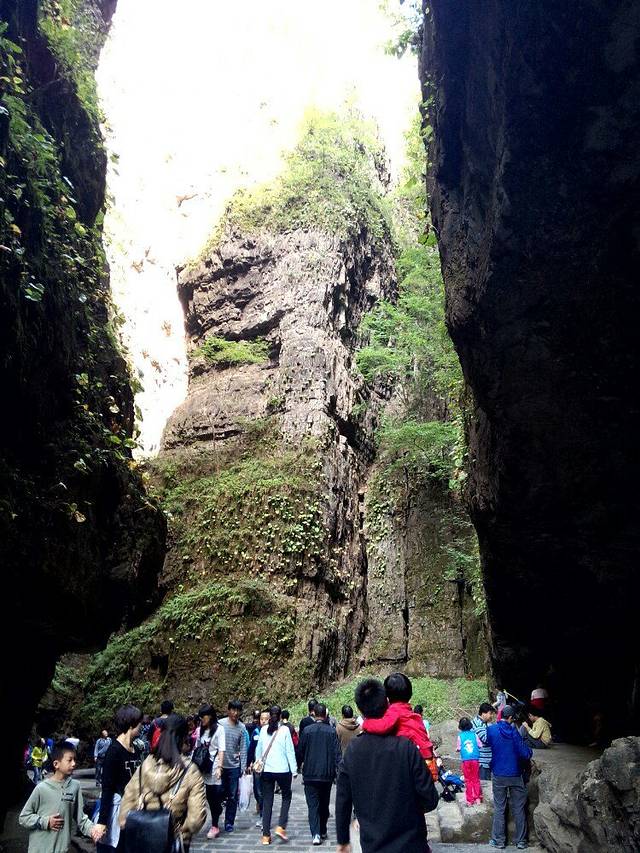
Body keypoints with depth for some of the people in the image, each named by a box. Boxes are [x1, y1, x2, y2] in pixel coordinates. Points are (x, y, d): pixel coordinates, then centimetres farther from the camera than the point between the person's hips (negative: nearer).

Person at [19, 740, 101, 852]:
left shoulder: (75, 786, -4)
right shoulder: (42, 788, -12)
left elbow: (80, 816, 0)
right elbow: (23, 818, -4)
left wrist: (91, 829, -16)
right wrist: (45, 822, -14)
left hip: (62, 848, 2)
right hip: (39, 848, -2)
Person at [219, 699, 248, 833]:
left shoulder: (242, 728, 0)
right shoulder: (220, 724, -6)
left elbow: (243, 749, 3)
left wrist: (243, 767, -1)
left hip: (234, 766, 2)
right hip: (220, 765, -2)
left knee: (233, 797, 6)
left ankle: (229, 823, 18)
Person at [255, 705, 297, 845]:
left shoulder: (264, 730, 0)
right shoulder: (284, 730, -9)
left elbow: (258, 749, 8)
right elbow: (290, 751, -7)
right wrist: (294, 769, -1)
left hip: (266, 770, 3)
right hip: (282, 770, -3)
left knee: (267, 801, 10)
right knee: (286, 796, 17)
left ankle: (266, 835, 11)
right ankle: (281, 827, 3)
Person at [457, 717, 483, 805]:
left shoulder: (460, 736, -5)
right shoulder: (474, 734, -3)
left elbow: (458, 748, -2)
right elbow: (480, 745, 1)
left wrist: (457, 749, 20)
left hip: (466, 760, -1)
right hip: (475, 759, 1)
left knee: (468, 781, 9)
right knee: (476, 779, 14)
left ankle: (470, 800, 11)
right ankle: (477, 798, 16)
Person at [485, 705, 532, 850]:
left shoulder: (491, 729, -8)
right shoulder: (514, 731, -14)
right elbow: (525, 754, -13)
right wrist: (529, 750, 8)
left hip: (498, 775, 1)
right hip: (515, 775, -1)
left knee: (499, 809, 9)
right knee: (519, 809, 11)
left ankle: (499, 841, 14)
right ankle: (521, 841, 17)